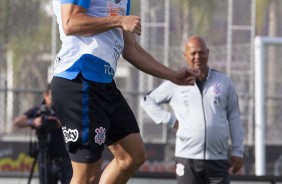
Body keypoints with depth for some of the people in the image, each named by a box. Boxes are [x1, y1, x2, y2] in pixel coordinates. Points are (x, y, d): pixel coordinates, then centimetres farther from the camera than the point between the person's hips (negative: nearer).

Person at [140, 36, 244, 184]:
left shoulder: (224, 83, 11)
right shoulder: (176, 84, 7)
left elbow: (234, 118, 12)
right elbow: (147, 101, 13)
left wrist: (237, 152, 6)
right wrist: (171, 120, 1)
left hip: (218, 159, 1)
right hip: (187, 158, -1)